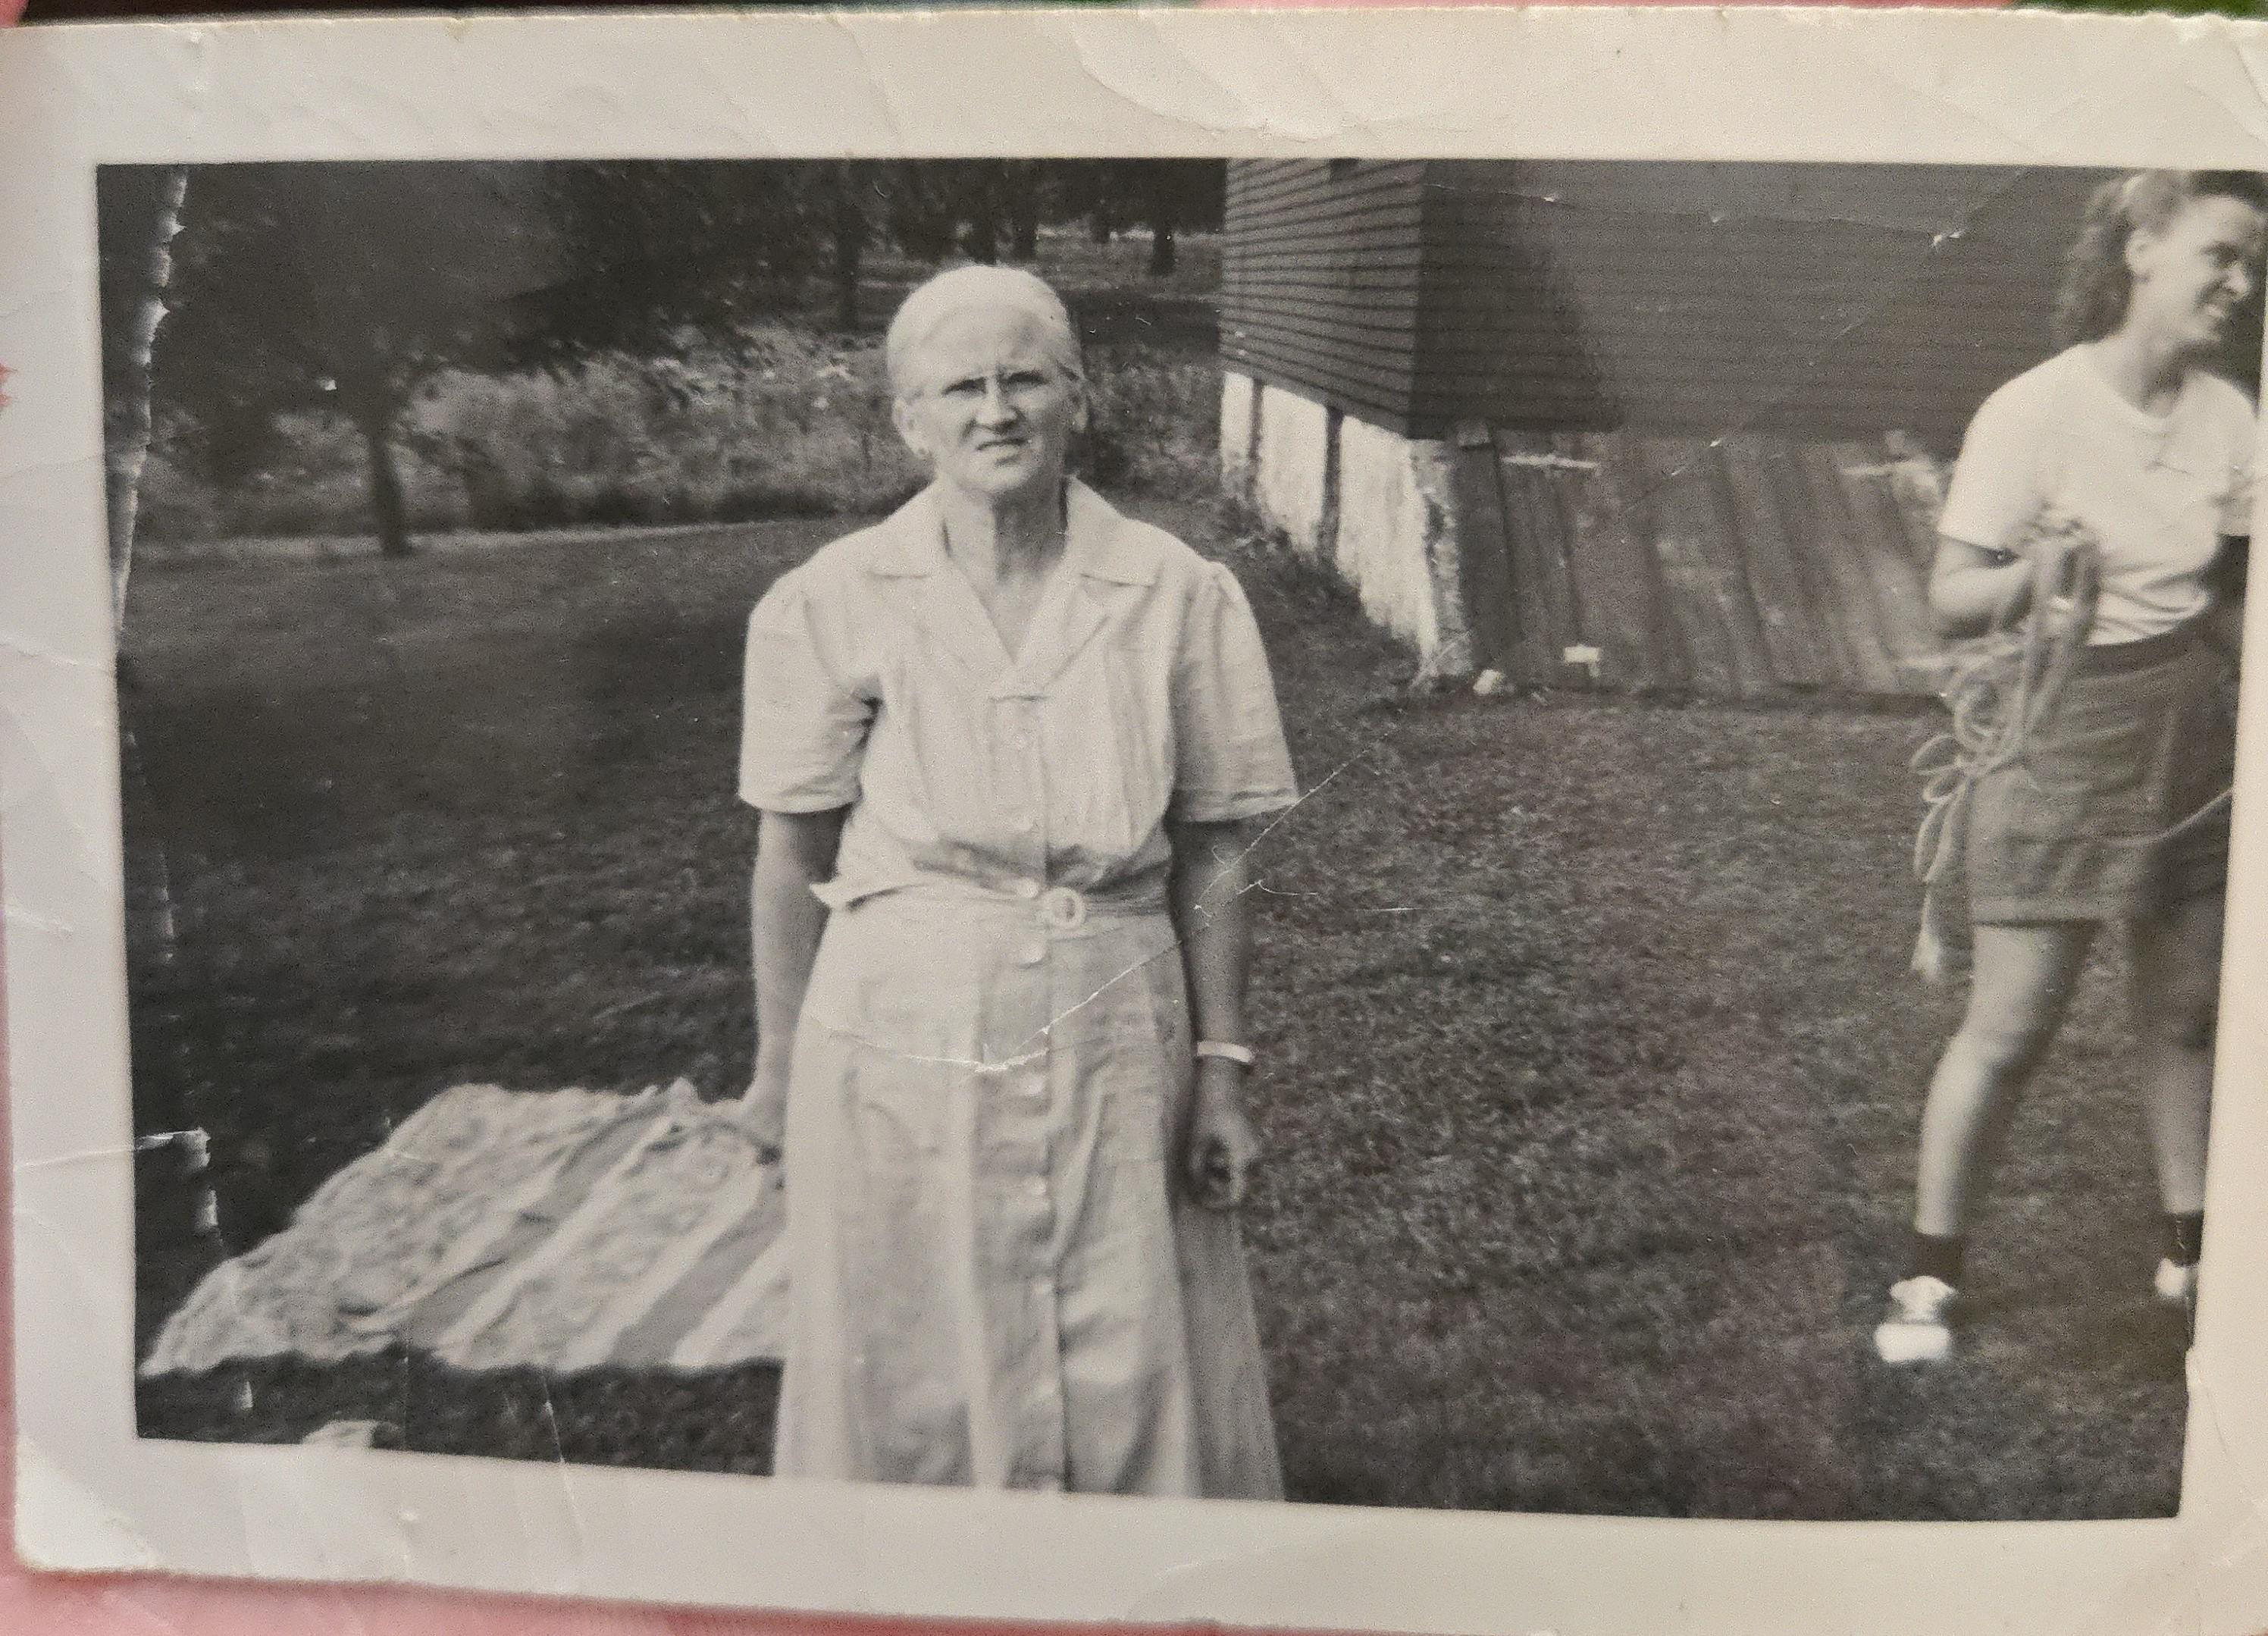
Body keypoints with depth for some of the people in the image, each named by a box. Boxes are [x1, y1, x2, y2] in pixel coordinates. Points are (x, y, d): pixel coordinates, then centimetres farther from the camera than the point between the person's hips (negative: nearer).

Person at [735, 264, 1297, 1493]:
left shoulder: (1178, 595, -5)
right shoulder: (833, 604, -6)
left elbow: (1210, 856, -1)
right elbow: (792, 856, 1)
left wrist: (1222, 1069, -1)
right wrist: (779, 1068, 6)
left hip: (1113, 1045, 1)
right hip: (901, 1047, 0)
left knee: (1135, 1387, 11)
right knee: (911, 1385, 15)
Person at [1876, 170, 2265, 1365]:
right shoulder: (2034, 412, -14)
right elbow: (1950, 597, -14)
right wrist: (2032, 581, -33)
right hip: (2059, 741, -5)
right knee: (2008, 1029, -2)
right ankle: (1932, 1273, 14)